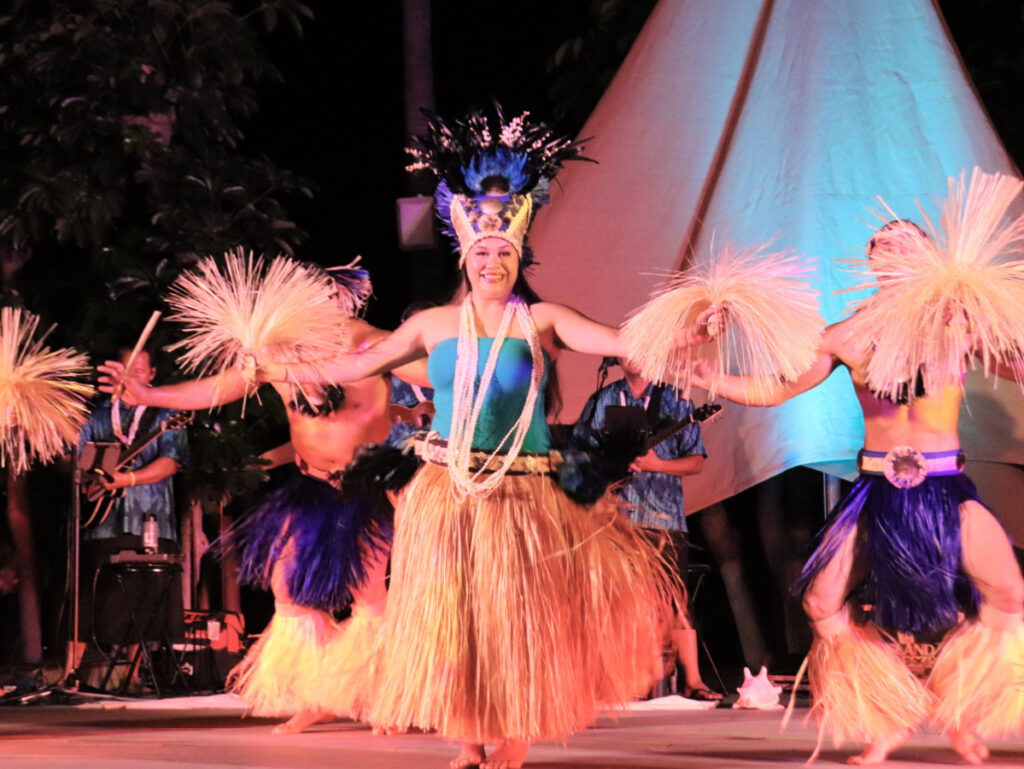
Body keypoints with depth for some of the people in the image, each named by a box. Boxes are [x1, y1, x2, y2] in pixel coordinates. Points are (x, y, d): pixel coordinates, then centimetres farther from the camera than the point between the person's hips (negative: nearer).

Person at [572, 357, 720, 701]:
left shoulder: (674, 400, 7)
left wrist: (656, 464, -13)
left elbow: (696, 461, 4)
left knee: (675, 600, -6)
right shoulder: (602, 401, 11)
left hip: (663, 515, -1)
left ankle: (692, 682, -3)